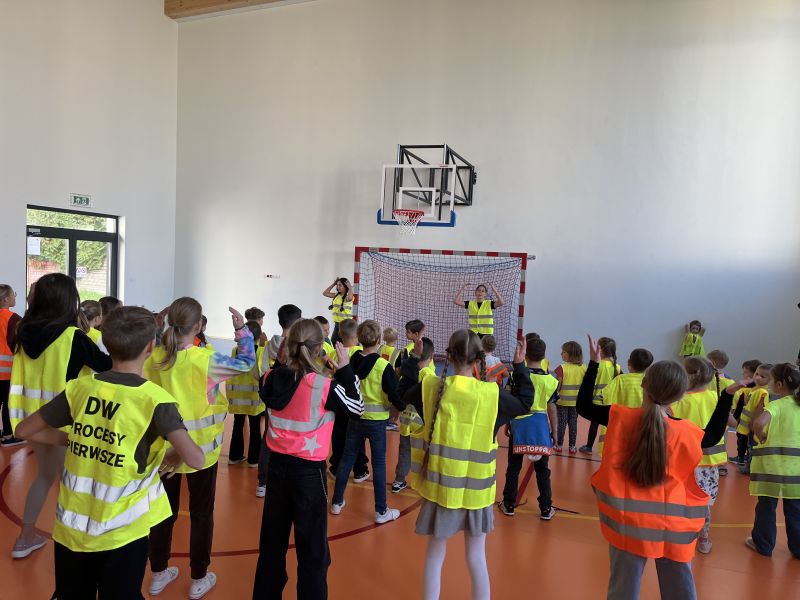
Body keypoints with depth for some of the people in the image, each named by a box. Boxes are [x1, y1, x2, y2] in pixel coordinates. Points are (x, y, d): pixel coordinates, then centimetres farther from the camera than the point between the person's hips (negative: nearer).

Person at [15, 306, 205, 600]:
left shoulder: (79, 387, -6)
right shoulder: (156, 399, -18)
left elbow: (25, 430, 7)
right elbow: (195, 459, -27)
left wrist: (73, 439, 11)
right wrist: (172, 456, -6)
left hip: (70, 527, 4)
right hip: (121, 532, -4)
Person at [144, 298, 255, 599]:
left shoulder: (154, 358, -7)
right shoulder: (204, 359, -20)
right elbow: (247, 362, -8)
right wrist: (241, 329, 0)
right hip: (200, 447, -4)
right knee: (201, 514, 12)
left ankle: (158, 573, 34)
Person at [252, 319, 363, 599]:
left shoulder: (271, 378, -7)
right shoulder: (325, 387, -20)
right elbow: (358, 408, -4)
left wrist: (284, 355, 9)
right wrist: (345, 369, -3)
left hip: (277, 466, 5)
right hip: (309, 472, -5)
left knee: (272, 541, 21)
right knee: (312, 550, 10)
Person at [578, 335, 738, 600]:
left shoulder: (620, 417, -11)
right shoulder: (686, 431, -7)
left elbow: (583, 407, 1)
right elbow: (713, 437, 15)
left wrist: (593, 364, 4)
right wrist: (727, 396, 17)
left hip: (628, 521, -1)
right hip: (671, 524, 1)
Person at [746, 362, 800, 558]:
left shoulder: (776, 405, -13)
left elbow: (759, 422, -32)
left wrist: (761, 437, -14)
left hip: (771, 463, -5)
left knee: (766, 507, 10)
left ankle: (763, 544, 22)